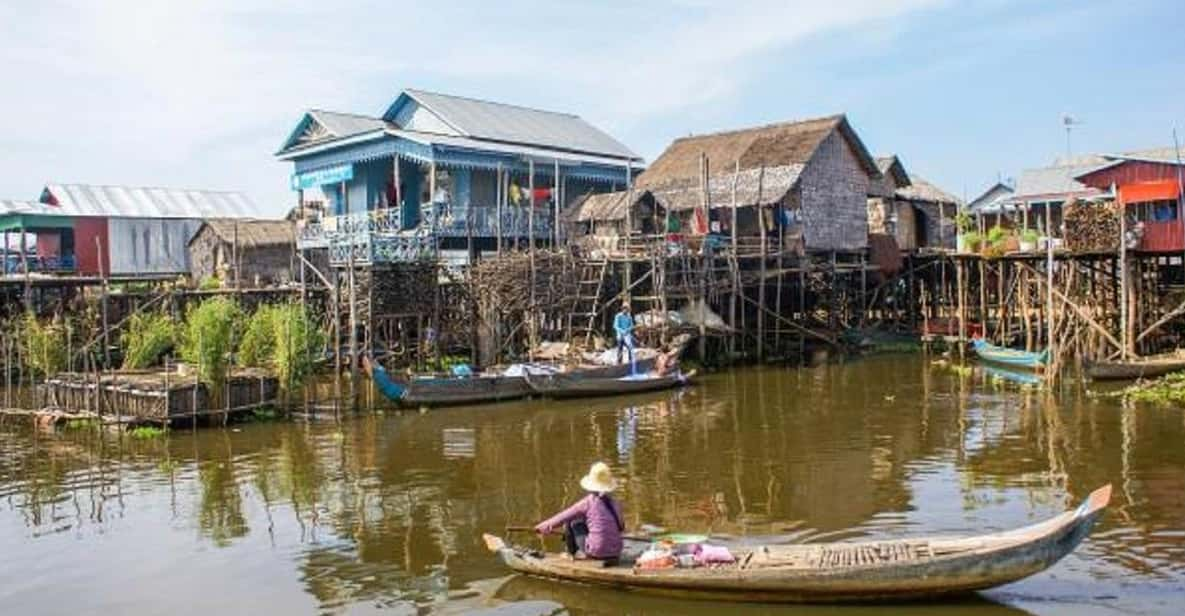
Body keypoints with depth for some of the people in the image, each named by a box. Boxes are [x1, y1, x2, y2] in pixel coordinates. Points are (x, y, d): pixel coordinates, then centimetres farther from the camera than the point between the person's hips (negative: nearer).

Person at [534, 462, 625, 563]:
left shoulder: (588, 502, -8)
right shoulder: (615, 504, 4)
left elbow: (564, 516, 2)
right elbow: (621, 528, 18)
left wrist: (543, 526, 16)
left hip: (596, 552, -5)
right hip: (615, 553, 5)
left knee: (570, 522, 14)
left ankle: (572, 552, 27)